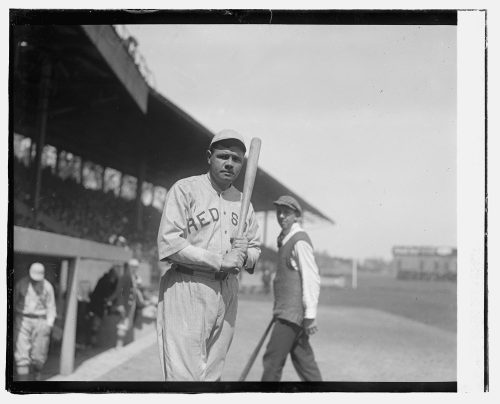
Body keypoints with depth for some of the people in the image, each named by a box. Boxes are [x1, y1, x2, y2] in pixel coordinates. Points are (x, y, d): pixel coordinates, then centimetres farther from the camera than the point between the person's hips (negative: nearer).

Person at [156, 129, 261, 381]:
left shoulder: (243, 201, 16)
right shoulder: (185, 189, -4)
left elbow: (256, 248, 20)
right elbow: (169, 245, -13)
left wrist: (244, 256, -5)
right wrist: (220, 261, -15)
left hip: (227, 291, 6)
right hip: (187, 289, -6)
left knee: (212, 374, 10)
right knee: (184, 375, -11)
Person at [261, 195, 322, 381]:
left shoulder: (300, 241, -13)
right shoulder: (284, 240, 16)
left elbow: (311, 278, -17)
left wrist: (310, 315, -20)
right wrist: (278, 309, 22)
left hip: (293, 312, -9)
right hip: (286, 311, 9)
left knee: (273, 359, -8)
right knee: (303, 359, 12)